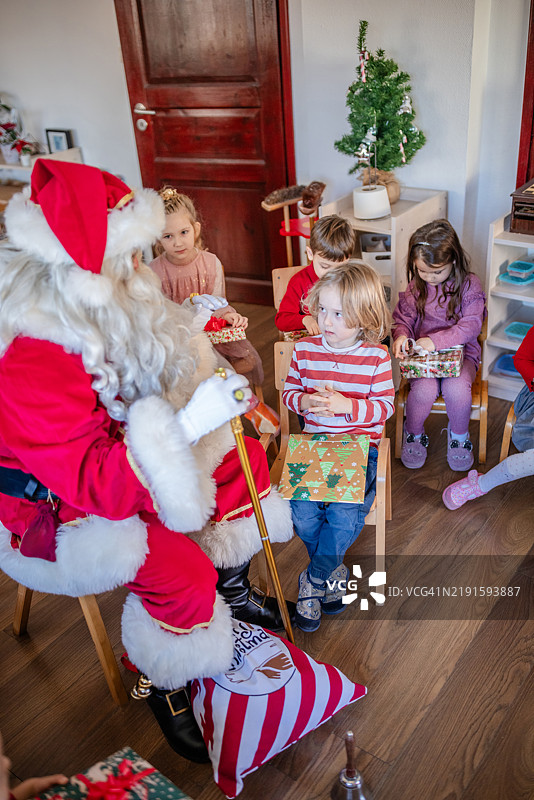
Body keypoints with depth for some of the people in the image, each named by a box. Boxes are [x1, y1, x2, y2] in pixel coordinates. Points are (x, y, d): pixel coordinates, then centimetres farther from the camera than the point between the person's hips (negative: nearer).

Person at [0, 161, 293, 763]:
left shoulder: (101, 317, -6)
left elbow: (147, 374, 16)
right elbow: (94, 482, -39)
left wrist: (188, 325, 2)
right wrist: (190, 422, -46)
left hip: (123, 458, 9)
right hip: (63, 510, -9)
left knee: (244, 458, 5)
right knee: (181, 569, -28)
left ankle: (232, 589, 26)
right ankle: (166, 689, 6)